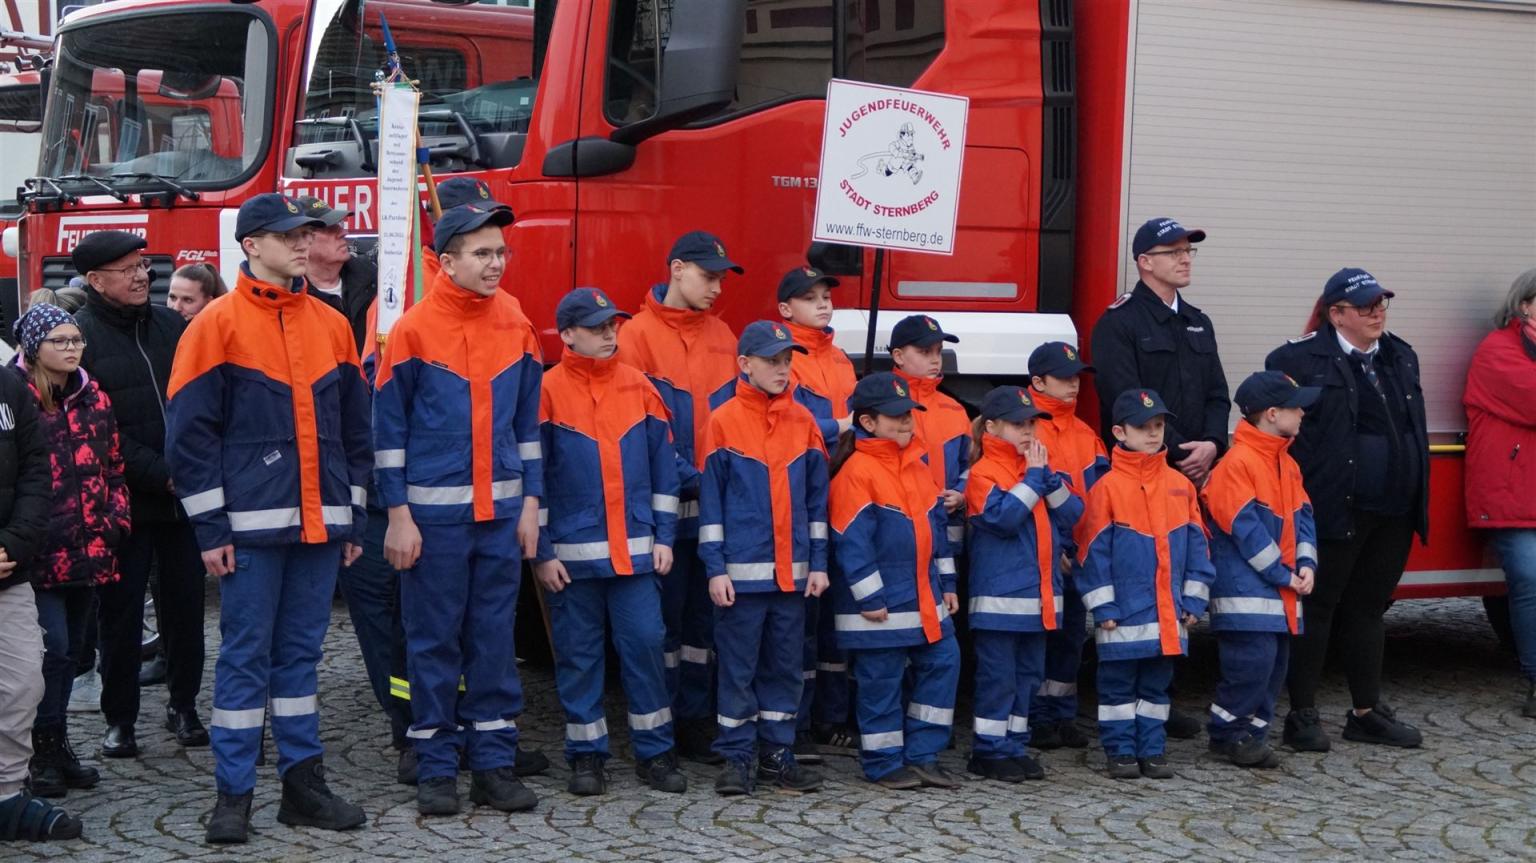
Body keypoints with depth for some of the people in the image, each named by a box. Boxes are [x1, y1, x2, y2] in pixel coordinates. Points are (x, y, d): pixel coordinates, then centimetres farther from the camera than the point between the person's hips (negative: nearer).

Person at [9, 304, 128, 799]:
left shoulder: (92, 398, 10)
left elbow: (112, 466, 16)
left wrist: (116, 519, 6)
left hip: (87, 550, 6)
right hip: (39, 553, -6)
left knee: (70, 649, 13)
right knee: (52, 647, -10)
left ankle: (56, 744, 24)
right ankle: (43, 751, 2)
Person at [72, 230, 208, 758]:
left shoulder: (172, 326, 9)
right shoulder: (80, 337, -6)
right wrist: (161, 474, -16)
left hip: (184, 496, 4)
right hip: (123, 501, -4)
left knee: (186, 606, 9)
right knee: (120, 615, 4)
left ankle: (183, 706, 23)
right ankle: (120, 719, 15)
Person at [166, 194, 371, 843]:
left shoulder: (332, 326, 12)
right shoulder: (217, 325, -4)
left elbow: (354, 430, 17)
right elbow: (189, 433, -6)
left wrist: (353, 517, 13)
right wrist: (210, 527, -9)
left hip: (320, 524, 5)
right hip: (252, 526, -5)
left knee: (300, 653, 11)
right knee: (245, 655, -1)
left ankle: (303, 783, 16)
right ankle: (234, 795, 5)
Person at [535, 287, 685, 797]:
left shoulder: (639, 388, 6)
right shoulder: (549, 391, -2)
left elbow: (663, 467, 10)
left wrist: (664, 538, 5)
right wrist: (541, 553, -5)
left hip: (636, 549, 2)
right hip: (571, 553, -2)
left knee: (645, 644, 1)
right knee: (578, 653, 4)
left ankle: (654, 751, 11)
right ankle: (586, 755, 14)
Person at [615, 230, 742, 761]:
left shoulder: (721, 336, 13)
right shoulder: (638, 335, -5)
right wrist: (686, 478, -16)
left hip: (717, 505, 5)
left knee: (705, 615, 10)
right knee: (664, 616, 0)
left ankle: (696, 721, 18)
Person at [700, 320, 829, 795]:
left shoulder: (803, 421, 7)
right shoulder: (724, 421, -3)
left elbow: (816, 497, 11)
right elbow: (711, 499, -3)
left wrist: (818, 563, 6)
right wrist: (715, 567, -7)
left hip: (793, 571, 4)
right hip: (741, 572, -4)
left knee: (786, 664, 9)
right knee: (738, 666, 2)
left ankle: (777, 752, 19)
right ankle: (737, 756, 10)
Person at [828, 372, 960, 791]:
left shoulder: (918, 464, 12)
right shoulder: (857, 472, -13)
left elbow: (936, 524, 19)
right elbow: (852, 540, -16)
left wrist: (946, 582, 17)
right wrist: (869, 597, -17)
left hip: (924, 596, 8)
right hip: (880, 604, -8)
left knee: (942, 661, 7)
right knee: (881, 678, 0)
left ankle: (922, 755, 16)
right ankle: (884, 763, 12)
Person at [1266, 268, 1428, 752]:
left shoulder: (1401, 358, 15)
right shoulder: (1299, 361, -7)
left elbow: (1416, 431, 20)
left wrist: (1418, 502, 15)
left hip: (1394, 512, 7)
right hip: (1335, 511, -7)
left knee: (1368, 608, 14)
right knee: (1317, 608, 1)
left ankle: (1367, 712, 22)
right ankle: (1303, 716, 9)